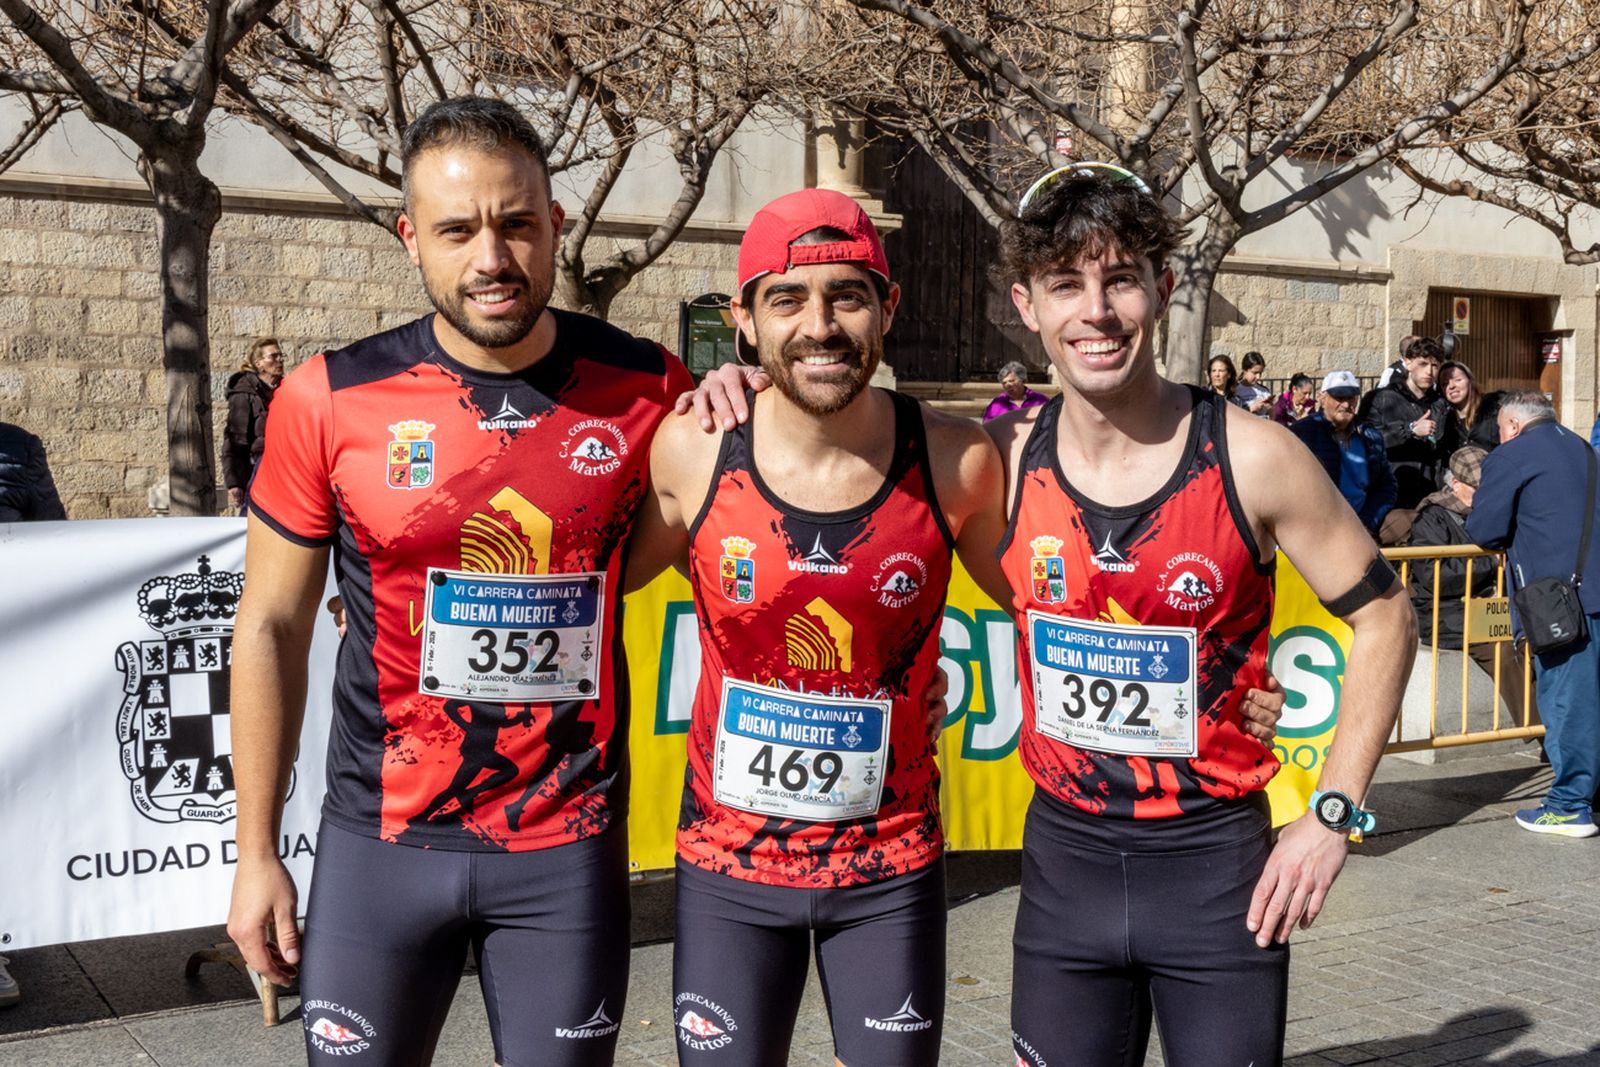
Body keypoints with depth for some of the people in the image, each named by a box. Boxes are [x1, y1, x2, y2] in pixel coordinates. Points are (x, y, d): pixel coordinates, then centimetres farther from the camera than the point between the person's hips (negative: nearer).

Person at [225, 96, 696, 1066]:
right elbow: (272, 628, 1)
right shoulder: (330, 400, -7)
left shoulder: (647, 388, -5)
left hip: (571, 845, 1)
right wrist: (257, 851, 2)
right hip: (382, 841, 0)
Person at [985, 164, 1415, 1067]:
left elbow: (1384, 618, -2)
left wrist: (1333, 814, -7)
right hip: (1064, 855, 2)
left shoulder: (1253, 459, -12)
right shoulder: (1008, 458, -5)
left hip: (1217, 862, -2)